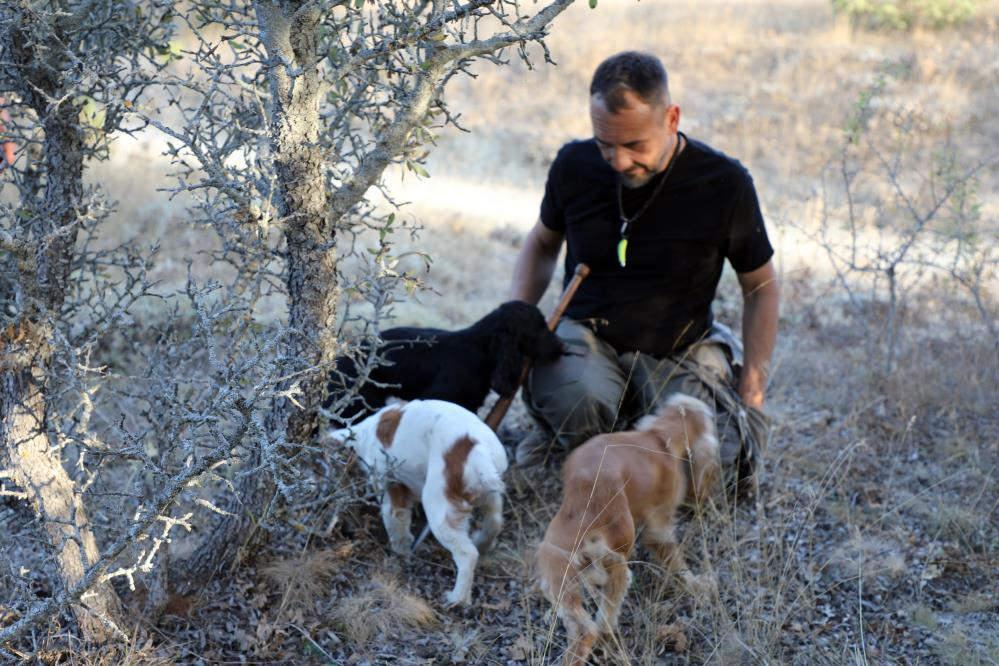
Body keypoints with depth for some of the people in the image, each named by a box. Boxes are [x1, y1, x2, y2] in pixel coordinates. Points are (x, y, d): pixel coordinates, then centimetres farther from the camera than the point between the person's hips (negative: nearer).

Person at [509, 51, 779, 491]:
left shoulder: (724, 183, -10)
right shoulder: (575, 165, -4)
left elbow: (761, 287, 3)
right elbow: (543, 243, 16)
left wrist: (752, 397, -4)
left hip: (676, 354, 1)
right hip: (587, 335, 0)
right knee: (580, 402, -37)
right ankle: (563, 429, 1)